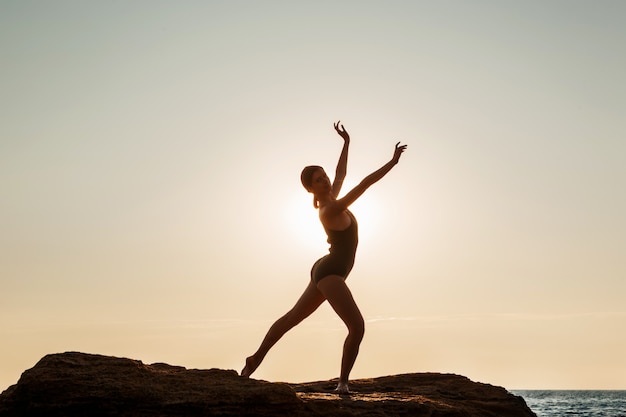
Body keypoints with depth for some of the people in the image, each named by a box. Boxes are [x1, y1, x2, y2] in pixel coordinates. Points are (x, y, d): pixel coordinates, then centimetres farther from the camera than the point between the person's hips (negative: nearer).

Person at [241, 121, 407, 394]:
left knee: (291, 318, 19)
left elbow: (341, 173, 23)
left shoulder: (330, 200, 6)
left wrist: (346, 143, 26)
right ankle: (343, 382, -5)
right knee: (357, 327, -16)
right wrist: (392, 162, -19)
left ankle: (256, 359, 31)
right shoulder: (330, 210, -19)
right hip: (329, 273, -10)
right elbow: (365, 184, -22)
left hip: (325, 272, 10)